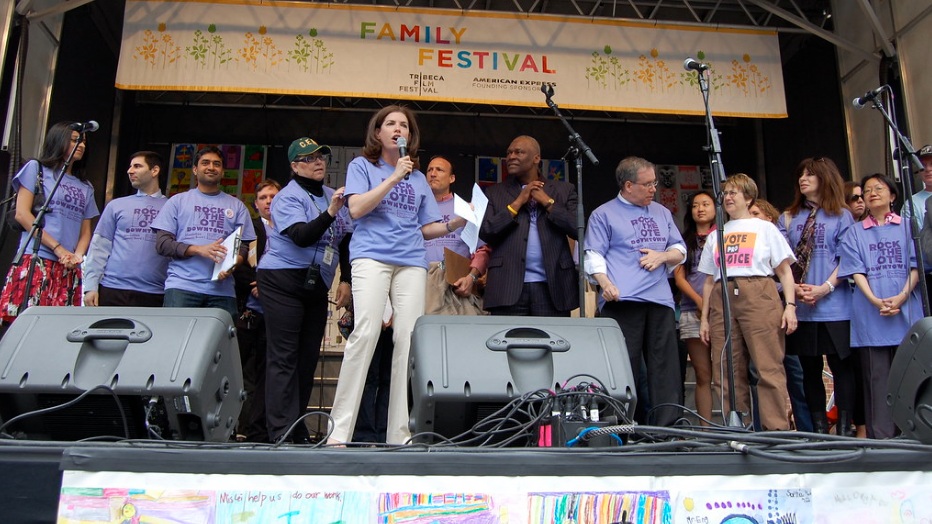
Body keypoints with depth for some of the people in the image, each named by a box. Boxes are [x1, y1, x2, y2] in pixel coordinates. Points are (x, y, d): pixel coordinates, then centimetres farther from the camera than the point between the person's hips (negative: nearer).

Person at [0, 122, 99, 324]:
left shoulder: (86, 187, 24)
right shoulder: (36, 168, 11)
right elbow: (22, 214, 0)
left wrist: (77, 256, -3)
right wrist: (58, 249, -7)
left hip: (70, 269, 4)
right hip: (35, 261, -4)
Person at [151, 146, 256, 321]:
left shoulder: (236, 206, 16)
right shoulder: (177, 201, 13)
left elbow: (243, 246, 12)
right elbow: (162, 244, 4)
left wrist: (233, 264, -12)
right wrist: (199, 250, -11)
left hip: (222, 289, 1)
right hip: (182, 285, -1)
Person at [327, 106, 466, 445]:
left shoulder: (417, 177, 23)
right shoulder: (362, 166, 14)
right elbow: (356, 209, -2)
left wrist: (455, 223, 2)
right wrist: (393, 178, -5)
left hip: (412, 262, 4)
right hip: (372, 257, -4)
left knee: (408, 339, -7)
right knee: (366, 332, -20)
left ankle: (399, 433, -3)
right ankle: (339, 430, -16)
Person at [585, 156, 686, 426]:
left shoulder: (662, 213, 22)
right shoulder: (603, 214, 6)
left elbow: (680, 250, 23)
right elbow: (594, 255, -2)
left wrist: (662, 255, 0)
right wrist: (605, 284, -19)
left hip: (660, 301, 5)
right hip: (622, 301, -5)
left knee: (665, 368, 2)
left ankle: (665, 428, 7)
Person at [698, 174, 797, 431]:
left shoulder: (765, 228, 13)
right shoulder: (716, 235, 23)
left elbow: (784, 271, 7)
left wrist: (790, 305, -6)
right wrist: (704, 317, 13)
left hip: (759, 296, -4)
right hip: (722, 299, 4)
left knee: (769, 368, -10)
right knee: (725, 374, -1)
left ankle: (777, 431, -7)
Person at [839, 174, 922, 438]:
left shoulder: (908, 227, 12)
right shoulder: (854, 232, 11)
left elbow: (916, 266, 3)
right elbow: (856, 271, 2)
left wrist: (902, 296, -12)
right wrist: (875, 301, -13)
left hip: (906, 311, 0)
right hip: (870, 315, 0)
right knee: (877, 376, -1)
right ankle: (881, 436, 1)